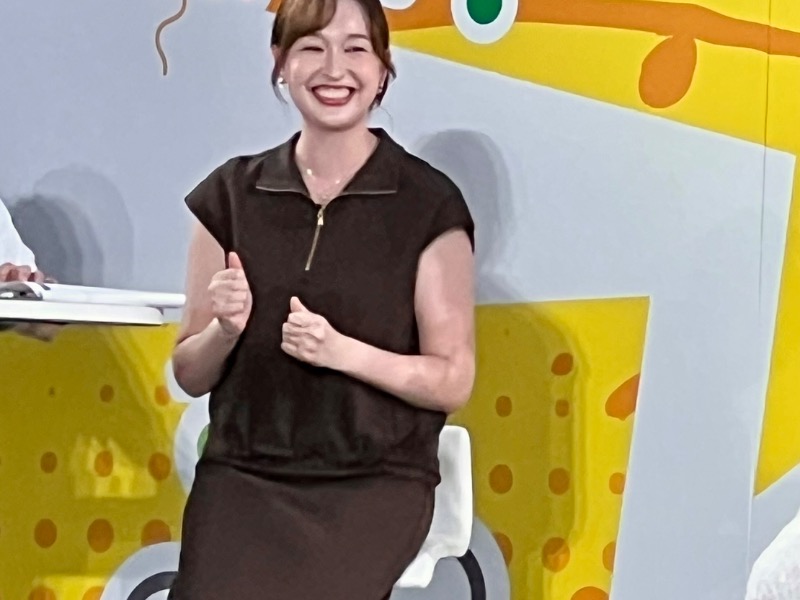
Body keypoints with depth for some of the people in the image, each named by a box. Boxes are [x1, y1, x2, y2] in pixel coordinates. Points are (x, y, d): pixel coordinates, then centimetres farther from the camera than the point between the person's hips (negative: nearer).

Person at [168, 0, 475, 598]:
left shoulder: (430, 205, -1)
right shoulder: (231, 194, 7)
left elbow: (453, 381, -1)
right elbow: (189, 374, 11)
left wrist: (343, 351, -16)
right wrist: (225, 329, -10)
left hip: (374, 482, -2)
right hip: (242, 474, 2)